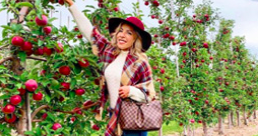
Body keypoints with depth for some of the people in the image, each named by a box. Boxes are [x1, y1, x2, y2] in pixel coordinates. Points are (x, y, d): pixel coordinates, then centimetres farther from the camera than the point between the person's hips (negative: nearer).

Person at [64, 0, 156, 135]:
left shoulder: (140, 62, -10)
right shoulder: (109, 51, 3)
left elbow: (149, 93, -5)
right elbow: (88, 29, 8)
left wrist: (131, 91, -23)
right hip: (115, 114, 5)